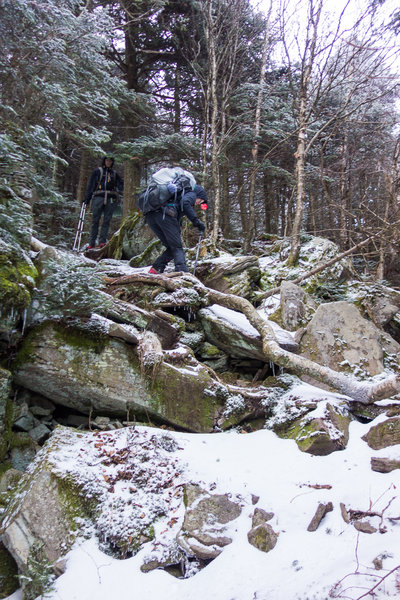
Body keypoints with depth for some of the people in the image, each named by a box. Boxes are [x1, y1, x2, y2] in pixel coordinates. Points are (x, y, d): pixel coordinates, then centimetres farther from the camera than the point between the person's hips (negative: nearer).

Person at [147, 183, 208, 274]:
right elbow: (185, 203, -9)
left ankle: (154, 269, 6)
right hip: (165, 215, -7)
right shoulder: (192, 194, 15)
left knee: (172, 248, 16)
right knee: (177, 247, -4)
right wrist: (196, 221, -9)